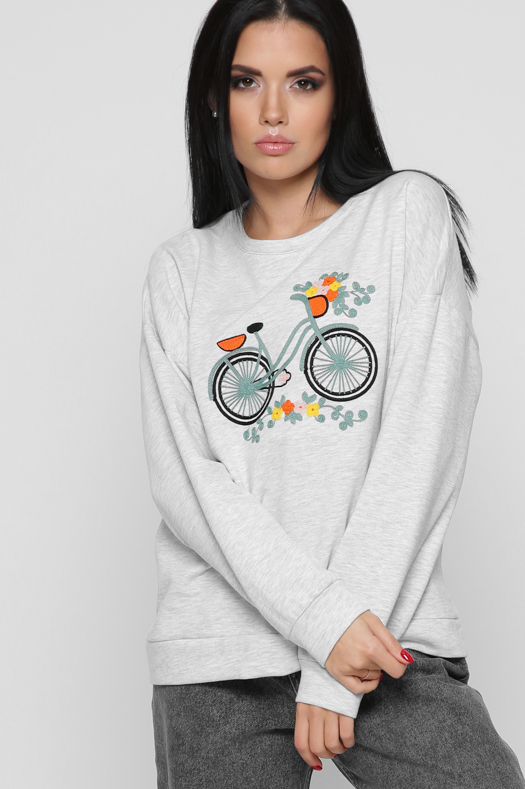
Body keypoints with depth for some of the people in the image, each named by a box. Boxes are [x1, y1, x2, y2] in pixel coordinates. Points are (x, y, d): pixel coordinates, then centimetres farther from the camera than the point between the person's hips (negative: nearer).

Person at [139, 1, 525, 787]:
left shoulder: (409, 214, 4)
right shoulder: (182, 270, 10)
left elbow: (424, 443, -5)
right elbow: (183, 477, 0)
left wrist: (337, 671, -9)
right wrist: (323, 616, -13)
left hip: (389, 631, -2)